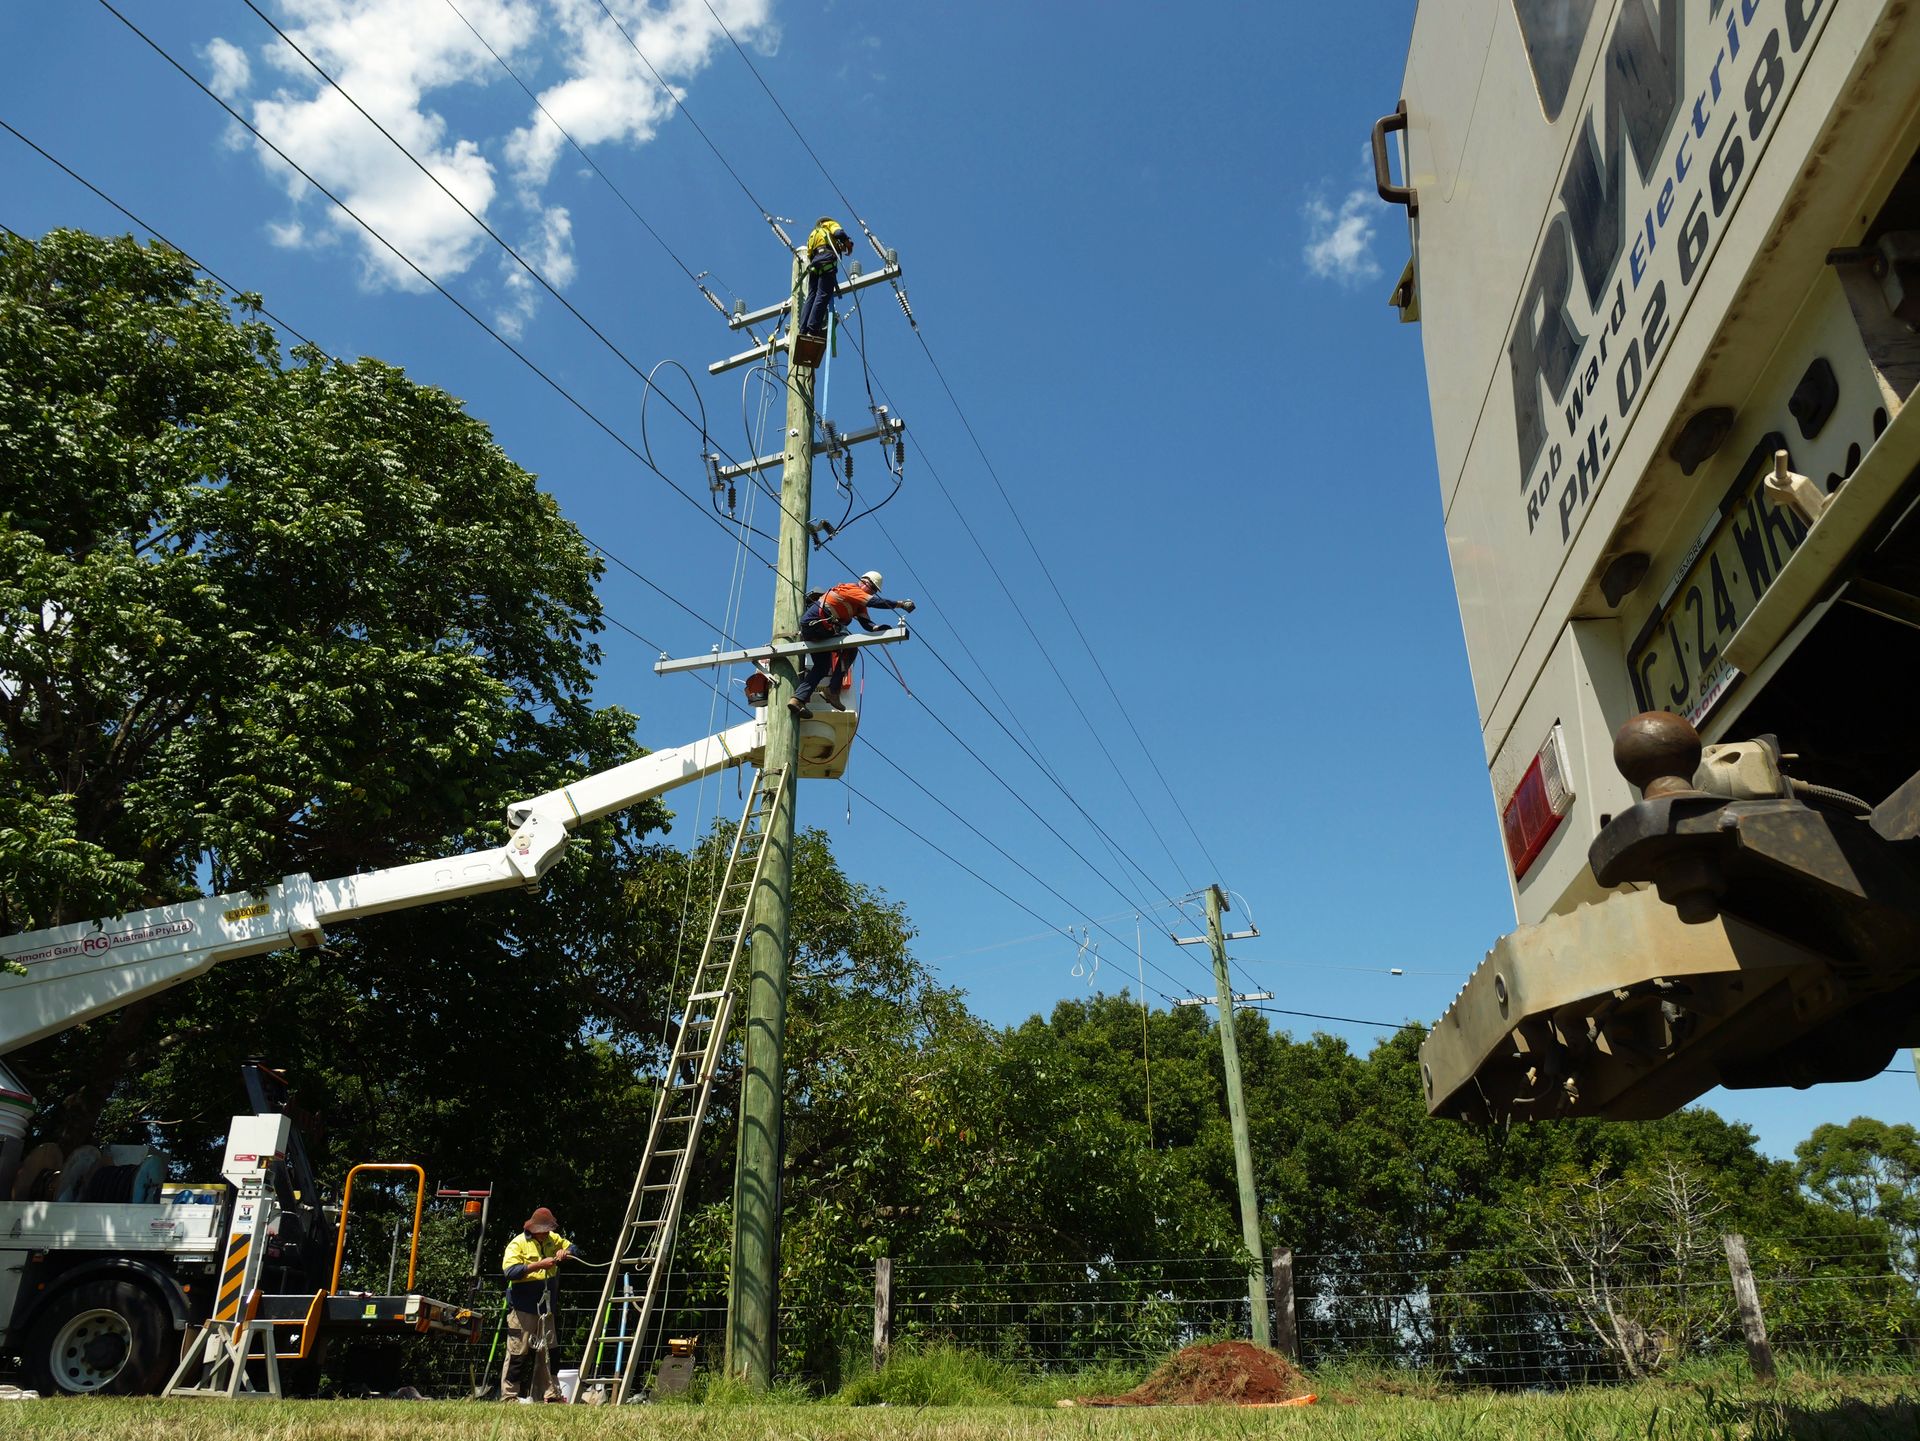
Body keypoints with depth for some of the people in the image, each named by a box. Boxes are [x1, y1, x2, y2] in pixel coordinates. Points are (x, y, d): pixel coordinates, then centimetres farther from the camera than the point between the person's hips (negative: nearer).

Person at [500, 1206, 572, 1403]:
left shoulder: (553, 1239, 10)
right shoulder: (518, 1244, -10)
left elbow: (571, 1246, 23)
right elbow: (510, 1271, -21)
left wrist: (565, 1252, -1)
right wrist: (539, 1265, -26)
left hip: (546, 1308, 6)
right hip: (522, 1309, -6)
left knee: (547, 1352, 9)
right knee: (518, 1353, -4)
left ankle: (551, 1394, 14)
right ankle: (509, 1396, 6)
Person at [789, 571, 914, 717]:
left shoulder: (859, 604, 18)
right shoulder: (851, 589, -11)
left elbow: (865, 622, 4)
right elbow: (874, 602, -25)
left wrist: (877, 628, -17)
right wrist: (901, 604, -23)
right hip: (814, 623, -10)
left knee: (821, 667, 10)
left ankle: (798, 699, 3)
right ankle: (833, 690, -16)